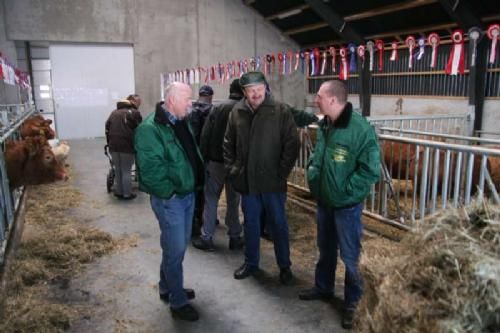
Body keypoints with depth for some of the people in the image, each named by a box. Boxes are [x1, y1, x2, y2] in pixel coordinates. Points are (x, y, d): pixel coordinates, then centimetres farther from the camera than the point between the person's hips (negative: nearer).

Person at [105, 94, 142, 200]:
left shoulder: (114, 112, 17)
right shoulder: (134, 112, -2)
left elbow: (107, 127, 14)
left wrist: (109, 142, 17)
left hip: (113, 145, 5)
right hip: (127, 145, -5)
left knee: (118, 170, 16)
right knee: (126, 170, 3)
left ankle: (118, 191, 22)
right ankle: (127, 194, 9)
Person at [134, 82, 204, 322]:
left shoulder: (181, 123, 8)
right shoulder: (150, 128, -20)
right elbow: (151, 169, -24)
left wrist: (194, 185, 11)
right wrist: (169, 192, -17)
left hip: (188, 195, 9)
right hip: (169, 200, -9)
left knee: (179, 245, 20)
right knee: (175, 249, 2)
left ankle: (167, 287, 40)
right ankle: (178, 302, 19)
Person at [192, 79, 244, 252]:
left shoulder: (218, 108, 0)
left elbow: (205, 135, -4)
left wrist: (203, 158, 0)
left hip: (216, 161, 0)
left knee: (211, 199, 7)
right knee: (233, 200, 10)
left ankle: (206, 238, 8)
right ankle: (235, 238, 15)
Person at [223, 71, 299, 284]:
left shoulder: (281, 111, -9)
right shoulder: (236, 113, 2)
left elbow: (292, 145, -9)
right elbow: (228, 145, 11)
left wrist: (282, 173, -11)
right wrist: (232, 170, 4)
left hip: (273, 181, -3)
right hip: (247, 181, 3)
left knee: (279, 223, 11)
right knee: (250, 223, 17)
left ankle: (284, 266, 28)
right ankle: (251, 262, 35)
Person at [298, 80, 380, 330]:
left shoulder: (361, 129, -22)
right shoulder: (324, 125, 3)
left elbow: (370, 170, -22)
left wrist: (345, 191, -19)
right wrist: (312, 172, 4)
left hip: (347, 205, -7)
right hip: (324, 201, 7)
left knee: (350, 256, 7)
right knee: (325, 249, 23)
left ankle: (353, 302, 25)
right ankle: (323, 288, 43)